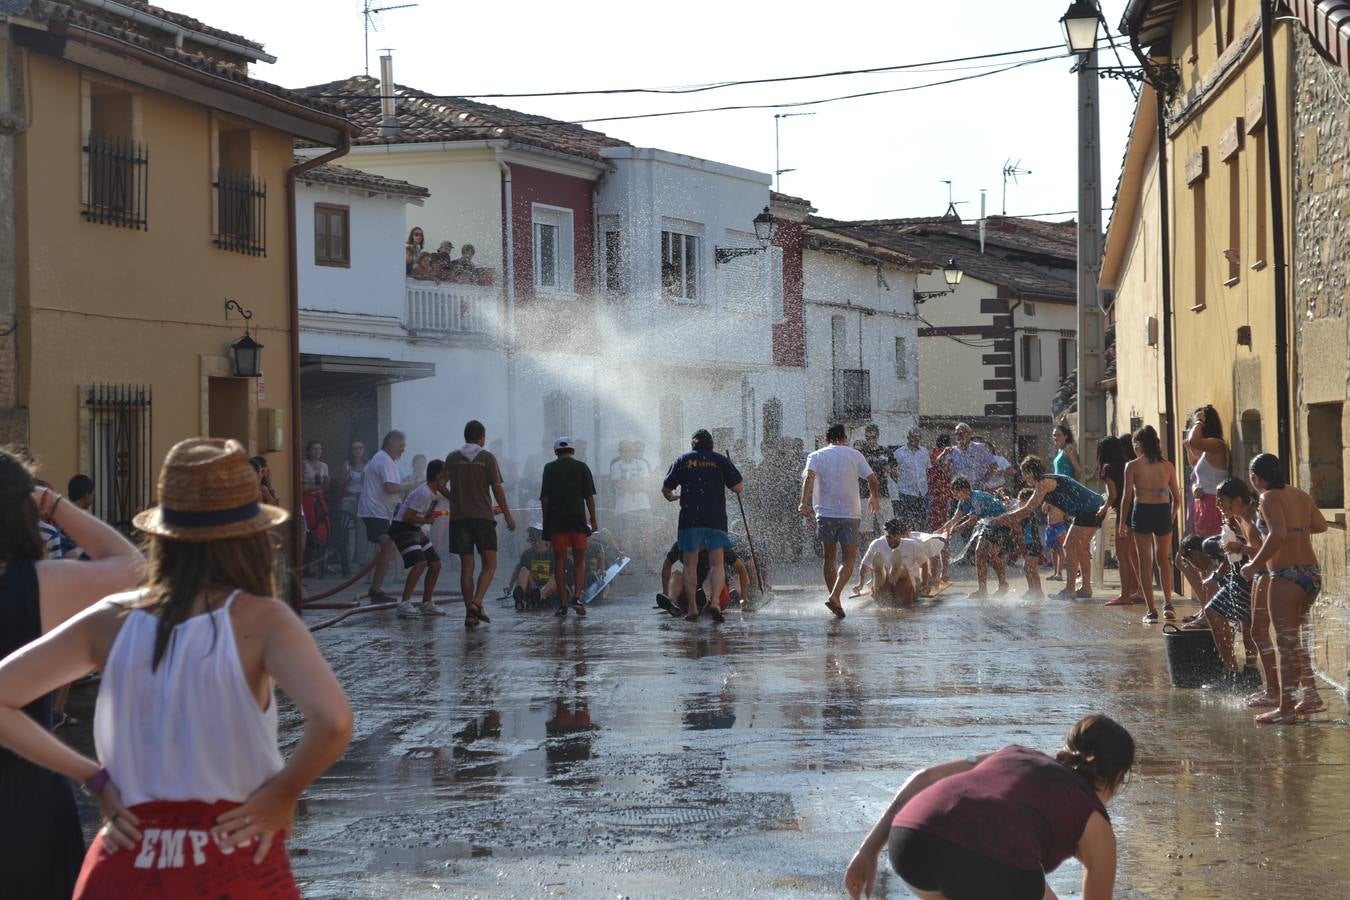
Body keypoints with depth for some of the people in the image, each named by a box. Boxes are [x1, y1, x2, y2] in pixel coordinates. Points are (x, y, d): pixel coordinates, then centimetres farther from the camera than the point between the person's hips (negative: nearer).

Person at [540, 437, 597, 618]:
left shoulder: (549, 468, 6)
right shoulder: (581, 467, 5)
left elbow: (544, 498, 2)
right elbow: (589, 496, 0)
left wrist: (546, 521, 8)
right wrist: (593, 519, 6)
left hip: (556, 520, 0)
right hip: (578, 518, 0)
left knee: (559, 561, 4)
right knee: (579, 559, 8)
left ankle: (562, 603, 1)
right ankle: (578, 596, -10)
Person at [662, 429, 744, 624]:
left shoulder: (682, 461, 8)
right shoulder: (720, 461, 7)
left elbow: (665, 488, 10)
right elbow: (739, 487, 5)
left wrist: (670, 497, 33)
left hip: (689, 519, 0)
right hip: (716, 519, 0)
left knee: (690, 565, 8)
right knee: (717, 563, 3)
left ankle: (693, 608, 3)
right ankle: (714, 602, -15)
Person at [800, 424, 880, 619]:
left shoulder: (816, 456, 6)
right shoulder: (854, 455, 8)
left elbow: (809, 477, -13)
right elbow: (872, 480, 5)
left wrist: (804, 502, -20)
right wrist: (874, 497, 25)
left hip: (825, 512, 1)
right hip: (850, 513, -1)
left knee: (830, 557, 15)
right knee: (849, 558, 2)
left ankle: (834, 598, 17)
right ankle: (835, 596, -18)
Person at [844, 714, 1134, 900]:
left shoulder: (1016, 756, 38)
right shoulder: (1093, 822, 26)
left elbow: (923, 778, 27)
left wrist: (869, 851, 24)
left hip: (912, 844, 5)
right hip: (986, 866, -5)